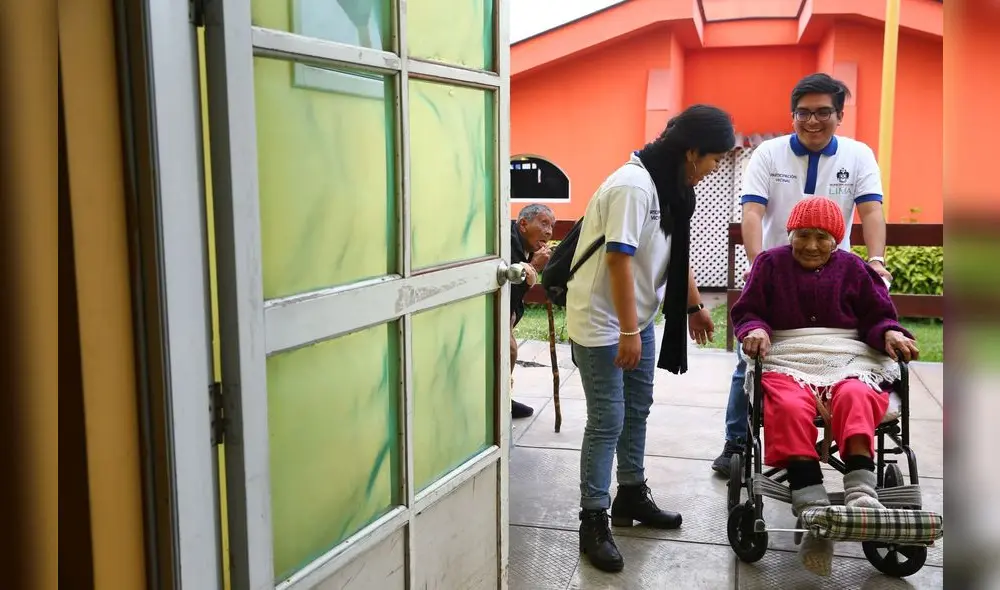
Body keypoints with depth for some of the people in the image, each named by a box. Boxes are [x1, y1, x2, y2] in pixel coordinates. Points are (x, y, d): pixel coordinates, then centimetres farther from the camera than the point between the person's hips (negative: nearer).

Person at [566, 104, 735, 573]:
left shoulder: (672, 186, 6)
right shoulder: (633, 185, -24)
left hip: (639, 317, 9)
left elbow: (677, 253, 17)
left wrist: (695, 306, 24)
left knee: (637, 409, 18)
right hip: (602, 321, -9)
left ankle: (631, 496, 34)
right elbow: (619, 259, -27)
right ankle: (593, 522, 7)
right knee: (608, 420, -5)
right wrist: (627, 331, -25)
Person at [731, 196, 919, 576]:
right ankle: (813, 513, -46)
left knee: (854, 399, -36)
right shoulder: (770, 263, 14)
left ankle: (862, 494, -50)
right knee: (791, 408, -36)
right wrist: (755, 330, -12)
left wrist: (890, 334, -8)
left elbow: (877, 316, 15)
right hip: (789, 360, -1)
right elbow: (747, 311, 11)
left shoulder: (853, 268, 16)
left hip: (848, 359, 1)